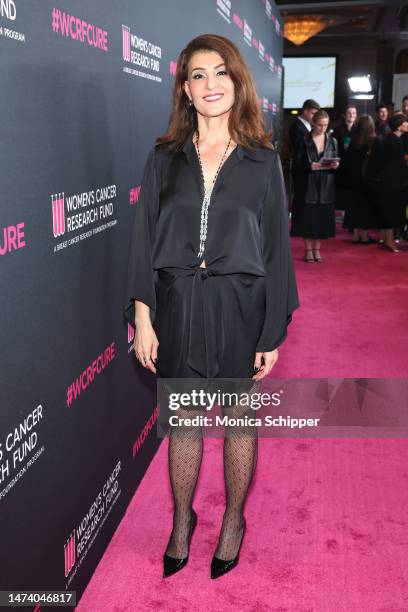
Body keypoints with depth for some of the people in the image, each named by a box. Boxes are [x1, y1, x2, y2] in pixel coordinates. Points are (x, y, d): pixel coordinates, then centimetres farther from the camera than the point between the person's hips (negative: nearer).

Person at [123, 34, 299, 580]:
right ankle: (182, 520, 36)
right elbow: (144, 237, 1)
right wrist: (142, 317, -6)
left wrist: (274, 331, -3)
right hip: (177, 305, 1)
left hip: (239, 307, -1)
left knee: (239, 419, 13)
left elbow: (277, 246, 0)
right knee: (183, 419, 14)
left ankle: (234, 520, 36)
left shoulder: (263, 160, 0)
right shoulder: (165, 157, 3)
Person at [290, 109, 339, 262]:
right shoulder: (305, 140, -3)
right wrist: (309, 166, -24)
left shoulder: (332, 141, 7)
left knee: (322, 216, 5)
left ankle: (317, 248, 14)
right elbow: (297, 163, -6)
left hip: (326, 185, 3)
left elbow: (336, 162, 10)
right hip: (308, 185, -2)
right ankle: (308, 249, 11)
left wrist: (335, 165, -13)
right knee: (307, 216, 1)